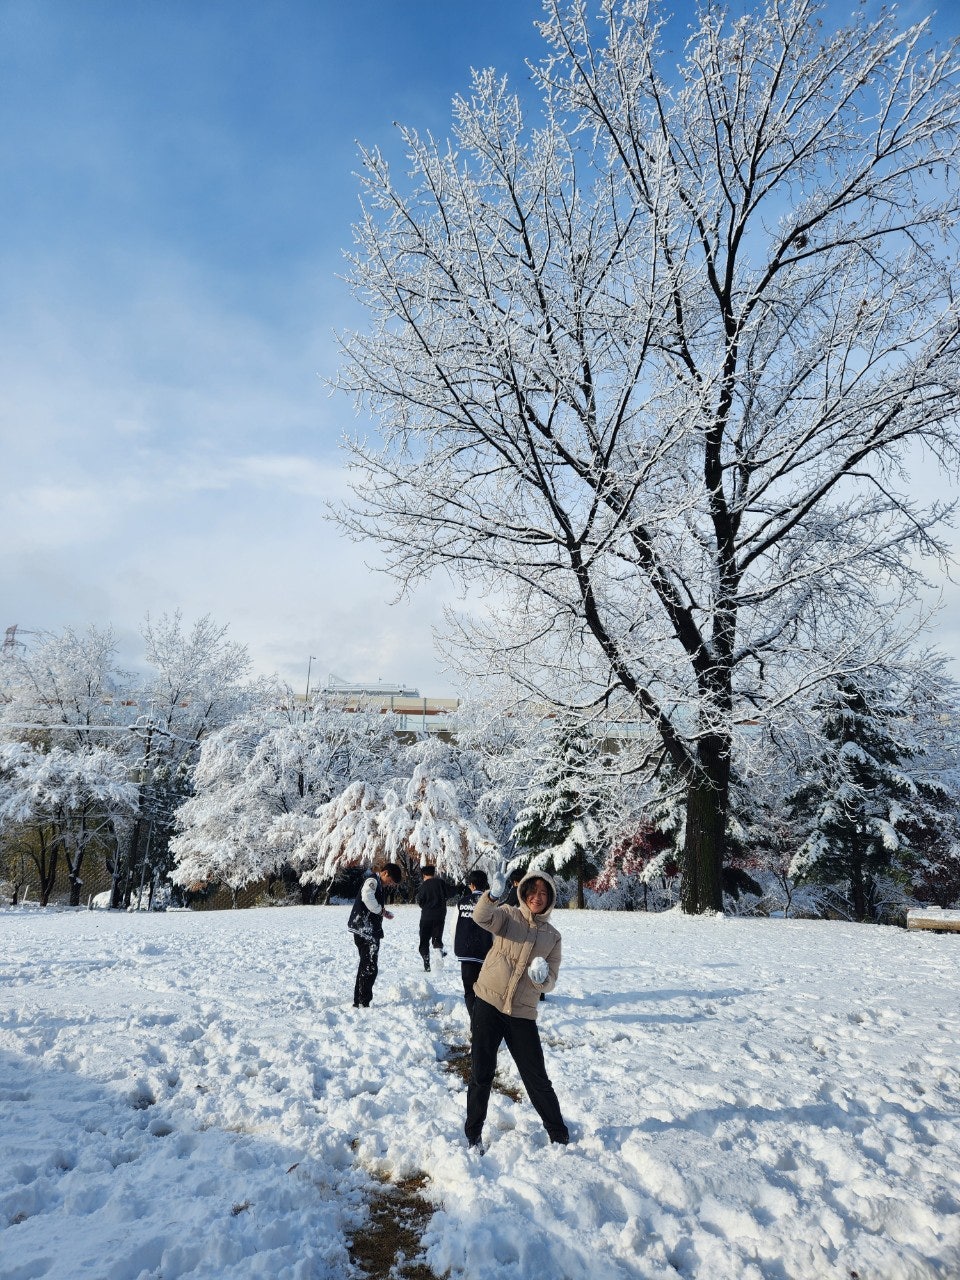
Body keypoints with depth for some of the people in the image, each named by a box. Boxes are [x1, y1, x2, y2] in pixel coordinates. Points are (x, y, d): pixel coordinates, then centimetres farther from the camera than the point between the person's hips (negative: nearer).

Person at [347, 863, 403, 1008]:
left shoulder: (377, 883, 21)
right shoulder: (372, 880, -11)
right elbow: (367, 897, -30)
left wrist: (383, 912, 7)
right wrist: (380, 910, -16)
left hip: (370, 931, 11)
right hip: (365, 930, -11)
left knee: (365, 967, 15)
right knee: (370, 968, -8)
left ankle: (359, 1002, 22)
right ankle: (362, 1003, -6)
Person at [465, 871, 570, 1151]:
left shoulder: (553, 936, 7)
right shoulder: (508, 916, -2)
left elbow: (550, 982, 6)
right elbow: (481, 917, -24)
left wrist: (542, 978, -18)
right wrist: (492, 896, -45)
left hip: (523, 1014, 2)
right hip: (488, 1005, -2)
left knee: (537, 1079, 7)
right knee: (481, 1074, 5)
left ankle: (559, 1135, 28)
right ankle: (473, 1133, 25)